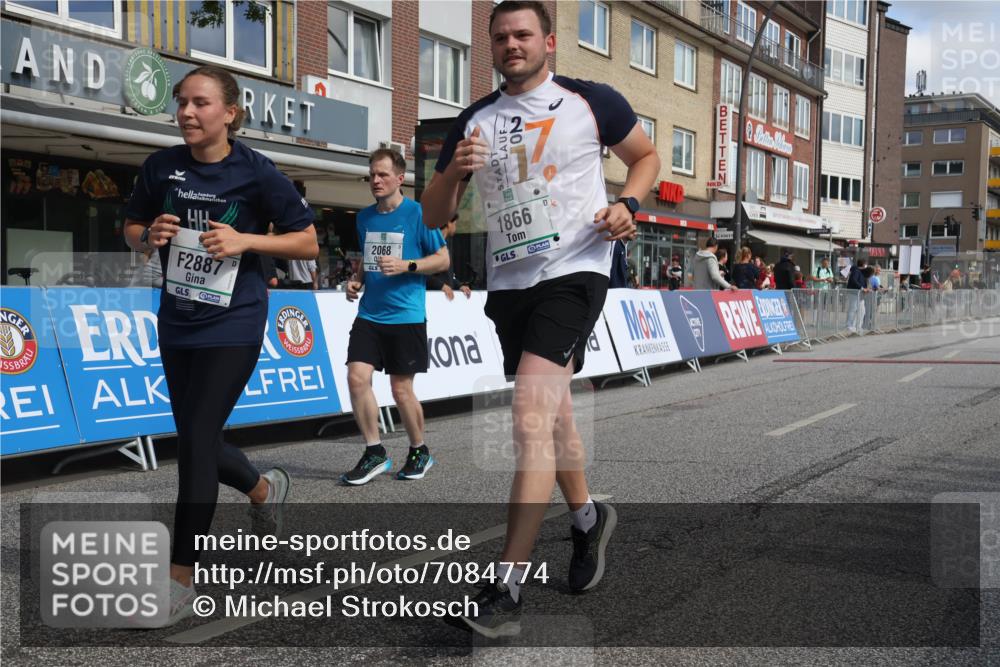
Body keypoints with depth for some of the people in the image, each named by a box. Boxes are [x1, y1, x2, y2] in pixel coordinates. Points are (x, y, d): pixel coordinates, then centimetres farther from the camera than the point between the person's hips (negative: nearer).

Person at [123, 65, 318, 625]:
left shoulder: (256, 172, -10)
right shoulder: (162, 166, 1)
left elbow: (308, 244, -6)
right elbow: (133, 232, 13)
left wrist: (245, 240, -20)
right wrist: (151, 236, -10)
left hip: (233, 326, -5)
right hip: (176, 323, 6)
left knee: (196, 439, -9)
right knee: (198, 440, 14)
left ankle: (182, 582, 1)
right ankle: (266, 488, 45)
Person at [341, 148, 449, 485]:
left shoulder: (418, 213, -6)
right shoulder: (364, 217, 11)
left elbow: (442, 259, -4)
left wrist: (405, 266, -17)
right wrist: (356, 279, 5)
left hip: (406, 315, -5)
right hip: (369, 314, 5)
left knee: (401, 389, 1)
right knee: (357, 377, -9)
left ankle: (419, 451, 24)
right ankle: (374, 452, 6)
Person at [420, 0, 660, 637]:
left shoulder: (590, 101, 1)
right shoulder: (474, 120, 11)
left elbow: (647, 156, 15)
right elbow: (432, 216, 10)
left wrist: (626, 204, -5)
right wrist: (453, 172, -11)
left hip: (574, 269, -5)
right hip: (509, 281, 6)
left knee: (531, 418, -19)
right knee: (552, 414, 17)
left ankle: (507, 590, -18)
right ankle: (588, 518, 42)